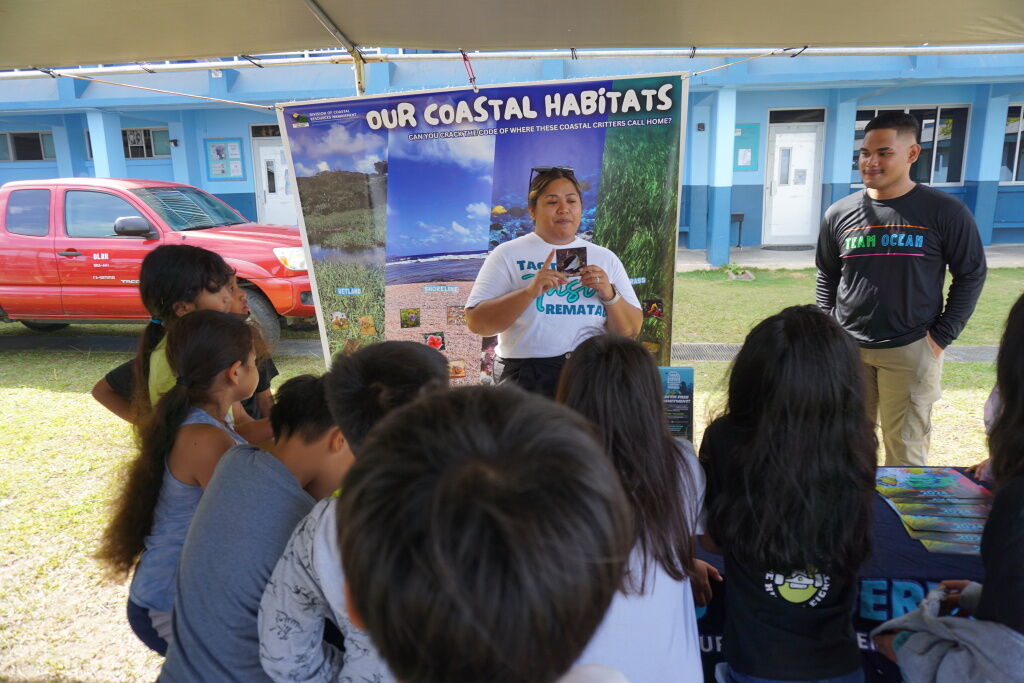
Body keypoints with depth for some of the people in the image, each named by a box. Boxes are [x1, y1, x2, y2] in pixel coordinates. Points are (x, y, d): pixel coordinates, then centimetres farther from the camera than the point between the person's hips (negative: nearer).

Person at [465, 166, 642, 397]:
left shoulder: (605, 258, 12)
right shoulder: (508, 255, 3)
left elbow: (631, 331, 9)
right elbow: (476, 323, -7)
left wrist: (609, 295, -9)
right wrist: (529, 291, -18)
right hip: (528, 378, -3)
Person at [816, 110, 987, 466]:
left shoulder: (944, 211, -6)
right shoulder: (839, 214, 2)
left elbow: (971, 274, 0)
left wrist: (942, 335, -6)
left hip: (911, 350, -3)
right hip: (847, 348, 3)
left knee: (906, 450, 4)